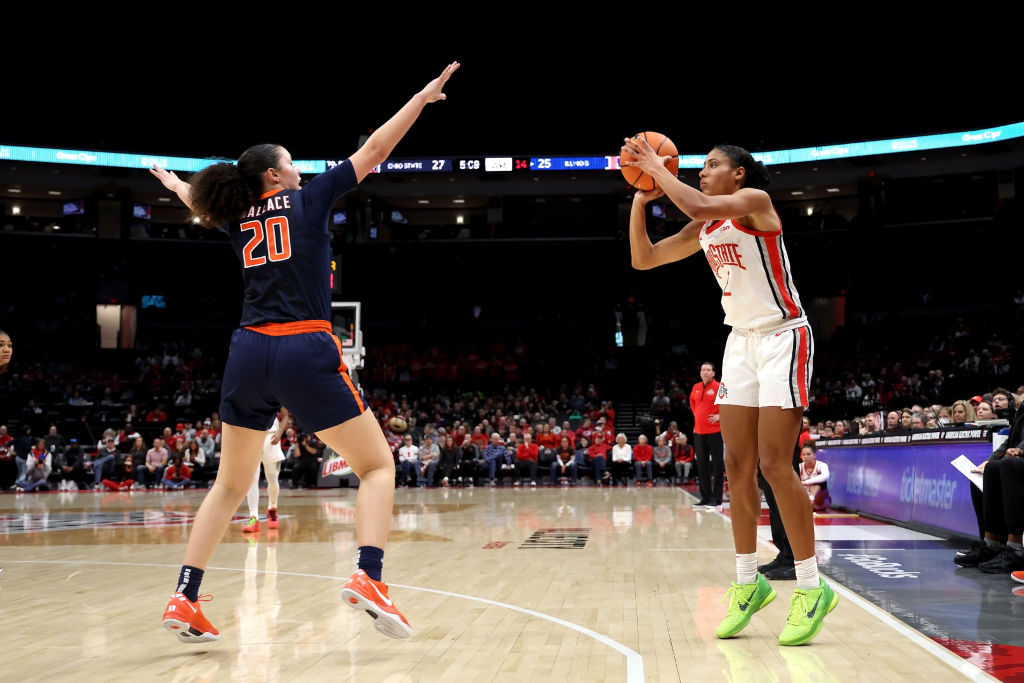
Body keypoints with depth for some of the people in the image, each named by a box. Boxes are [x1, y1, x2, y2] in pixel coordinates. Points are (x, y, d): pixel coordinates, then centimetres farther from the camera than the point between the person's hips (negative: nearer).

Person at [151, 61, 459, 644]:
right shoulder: (309, 198, 7)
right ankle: (368, 577, -17)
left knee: (231, 484, 18)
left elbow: (200, 200, 41)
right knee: (378, 465, 5)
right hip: (306, 353, -5)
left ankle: (185, 599, 11)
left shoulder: (238, 218, 18)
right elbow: (374, 150, 8)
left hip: (250, 352, 5)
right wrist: (421, 98, 17)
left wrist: (171, 182, 63)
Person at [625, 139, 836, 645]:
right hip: (741, 341, 8)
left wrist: (658, 167, -18)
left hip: (782, 338, -8)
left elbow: (700, 206, -31)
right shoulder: (704, 231, 11)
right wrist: (641, 198, 3)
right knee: (738, 466, 4)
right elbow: (643, 258, 11)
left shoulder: (754, 200, -11)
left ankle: (811, 588, -3)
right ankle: (748, 582, 13)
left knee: (775, 465, -13)